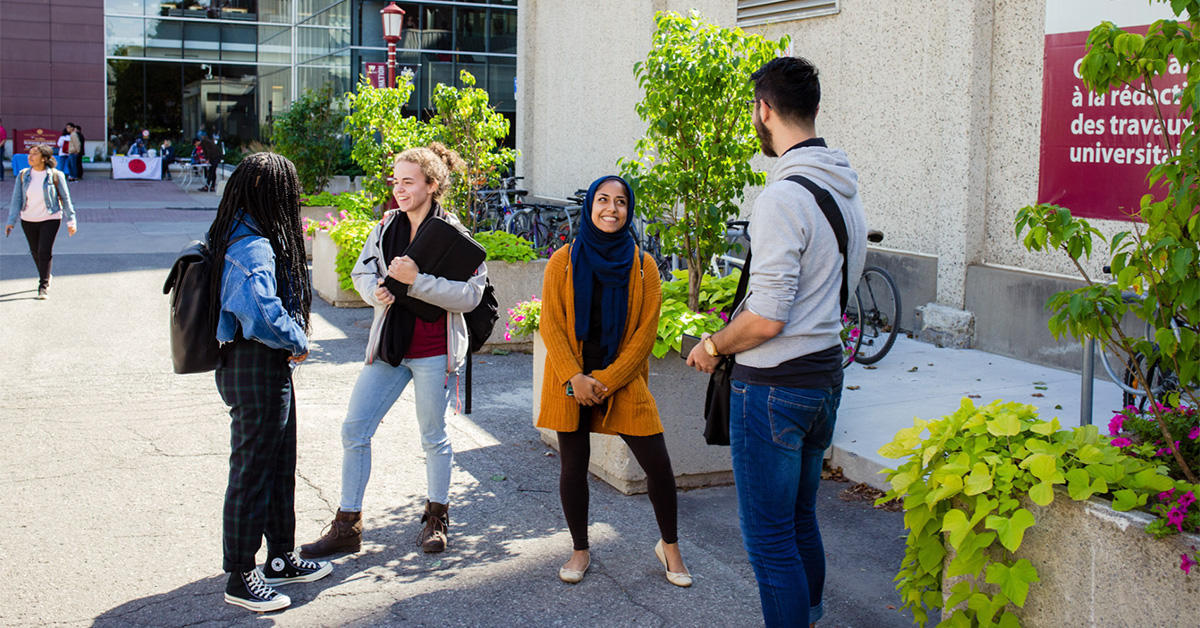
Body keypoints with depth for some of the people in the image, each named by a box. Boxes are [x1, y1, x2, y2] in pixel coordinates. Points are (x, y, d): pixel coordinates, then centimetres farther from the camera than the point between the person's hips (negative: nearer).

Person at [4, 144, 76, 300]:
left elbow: (65, 199, -2)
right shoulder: (23, 175, -1)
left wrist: (70, 221, -4)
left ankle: (43, 286, -1)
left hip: (50, 219, -4)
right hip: (28, 220, 4)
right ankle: (45, 276, 41)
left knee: (45, 251, -12)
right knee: (35, 252, 15)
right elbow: (16, 199, 2)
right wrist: (11, 221, -4)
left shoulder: (55, 176, -9)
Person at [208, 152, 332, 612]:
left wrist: (291, 341, 11)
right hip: (256, 370, -10)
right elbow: (263, 315, -34)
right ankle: (240, 578, 14)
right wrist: (298, 342, -16)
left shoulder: (238, 238, 9)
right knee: (253, 470, 1)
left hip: (270, 367, 10)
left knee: (280, 466, 20)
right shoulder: (254, 248, -22)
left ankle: (281, 559, 34)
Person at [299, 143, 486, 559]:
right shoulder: (387, 226, 5)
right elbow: (361, 272, 15)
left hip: (433, 351, -5)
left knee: (433, 437, 9)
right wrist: (376, 291, -8)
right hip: (388, 345, 5)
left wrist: (416, 280, -24)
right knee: (354, 430, 4)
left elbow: (470, 294, -17)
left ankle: (436, 518, 30)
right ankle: (347, 527, 16)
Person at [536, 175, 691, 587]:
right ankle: (580, 551, 25)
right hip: (571, 381, 0)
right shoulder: (564, 262, 0)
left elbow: (646, 332, -3)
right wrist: (575, 378, -14)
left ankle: (669, 546, 21)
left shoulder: (643, 265, 0)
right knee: (573, 466, 5)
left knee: (659, 465, -2)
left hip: (623, 380, 0)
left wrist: (605, 380, -10)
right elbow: (550, 326, -2)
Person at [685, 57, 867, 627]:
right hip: (826, 374, 9)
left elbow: (766, 320, -24)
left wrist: (713, 346, -6)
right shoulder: (847, 190, 9)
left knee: (769, 539, 1)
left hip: (774, 386, -9)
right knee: (801, 522, 22)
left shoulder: (783, 197, -21)